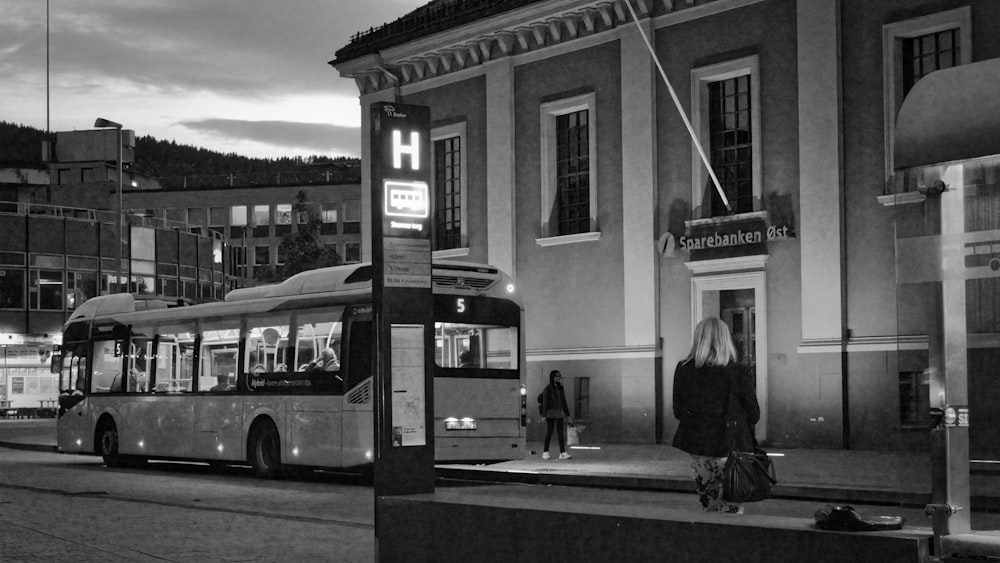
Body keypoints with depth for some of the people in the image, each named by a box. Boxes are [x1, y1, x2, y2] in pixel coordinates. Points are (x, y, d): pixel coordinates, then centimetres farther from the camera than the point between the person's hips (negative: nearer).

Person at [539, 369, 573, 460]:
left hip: (559, 413, 5)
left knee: (561, 433, -1)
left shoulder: (560, 388, 13)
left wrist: (567, 414, 16)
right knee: (549, 432, -1)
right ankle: (545, 452, 7)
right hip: (550, 413, -5)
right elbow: (545, 402, -9)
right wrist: (543, 414, -16)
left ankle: (562, 453, -5)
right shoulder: (548, 389, -5)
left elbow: (563, 402, 17)